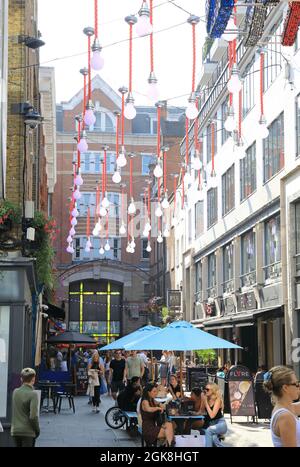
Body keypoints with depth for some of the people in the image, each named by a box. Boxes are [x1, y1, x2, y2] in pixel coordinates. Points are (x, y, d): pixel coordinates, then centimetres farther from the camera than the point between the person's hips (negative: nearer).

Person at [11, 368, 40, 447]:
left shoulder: (15, 392, 3)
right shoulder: (33, 394, -14)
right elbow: (33, 416, -17)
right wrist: (37, 430, -4)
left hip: (15, 431, 5)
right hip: (28, 432, -5)